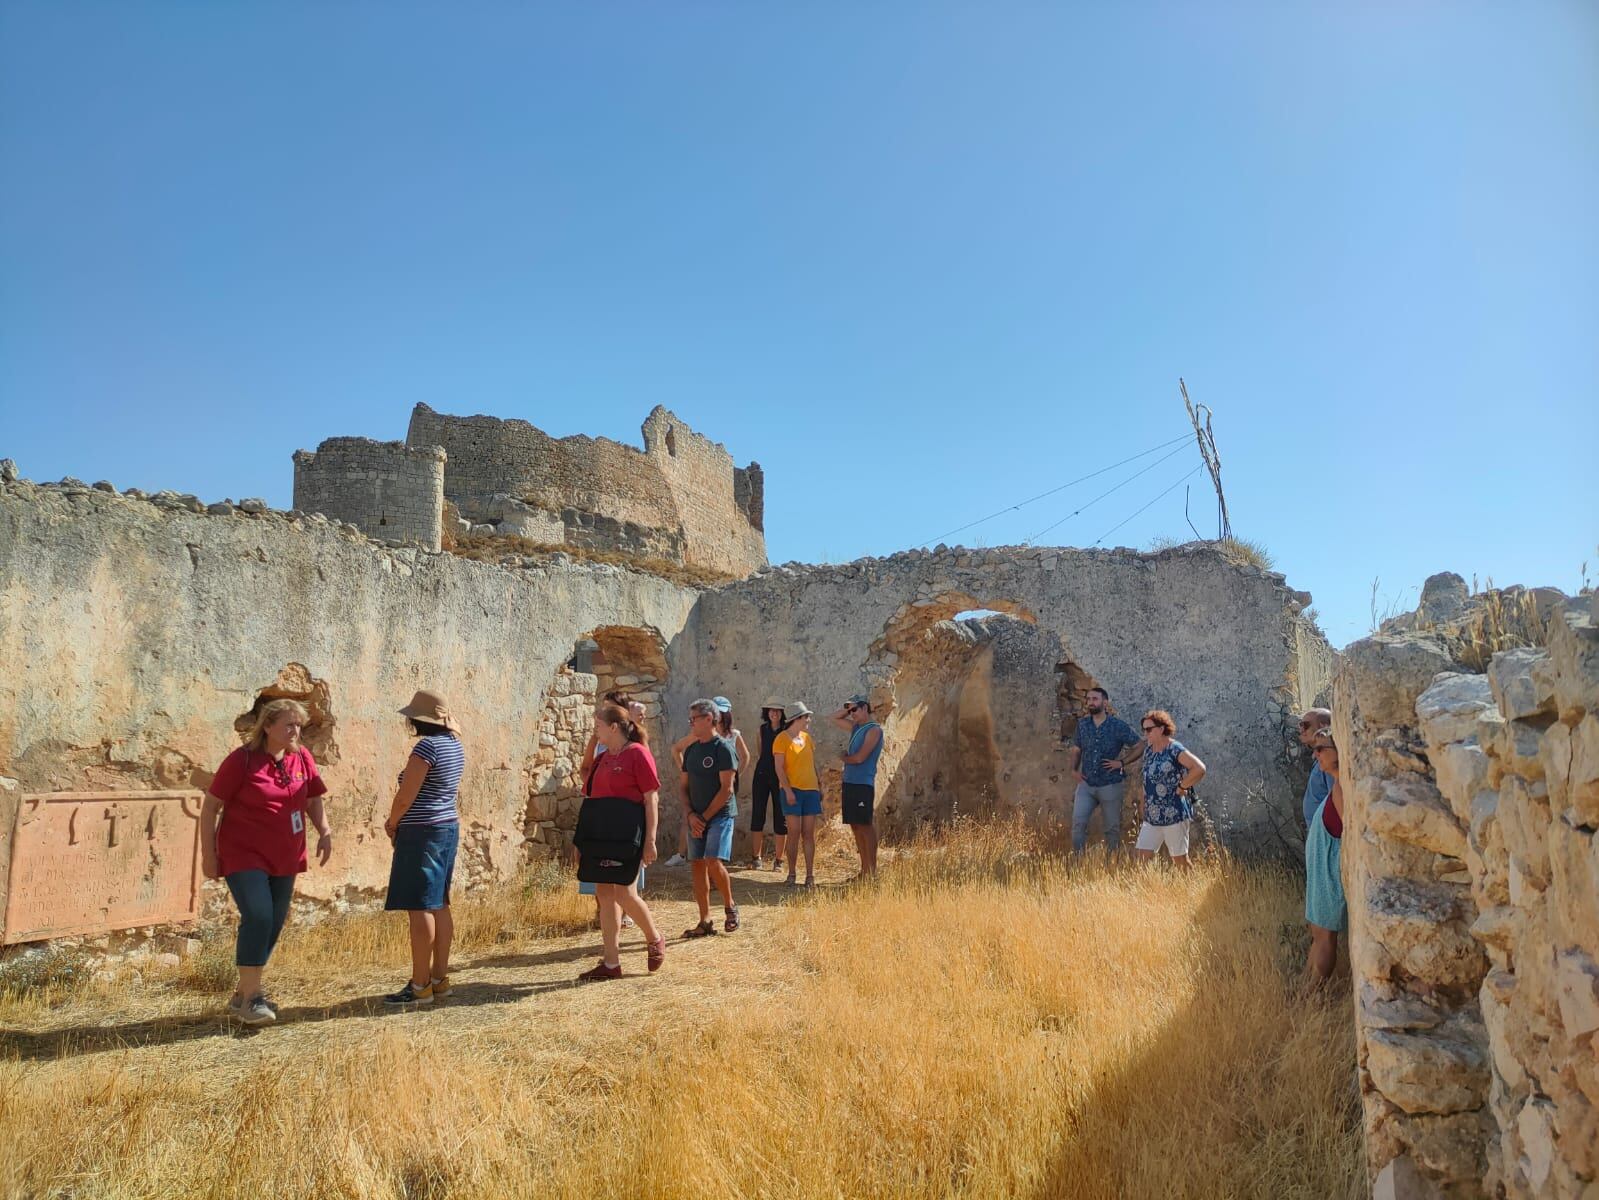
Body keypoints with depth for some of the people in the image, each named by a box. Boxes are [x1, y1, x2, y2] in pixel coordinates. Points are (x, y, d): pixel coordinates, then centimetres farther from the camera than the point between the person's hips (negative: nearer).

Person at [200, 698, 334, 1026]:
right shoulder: (241, 760, -11)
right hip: (244, 856, -6)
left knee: (274, 925, 8)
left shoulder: (302, 758, 3)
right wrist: (208, 855, -9)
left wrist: (325, 832, -5)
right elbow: (210, 806, -7)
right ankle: (250, 997, -7)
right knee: (257, 918, -18)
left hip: (284, 859, 6)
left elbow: (314, 800, 12)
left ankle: (242, 995, 24)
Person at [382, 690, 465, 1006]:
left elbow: (405, 796, -18)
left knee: (420, 908, -5)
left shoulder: (427, 746, -18)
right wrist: (402, 822, 13)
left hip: (422, 832, -9)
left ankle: (420, 986, 0)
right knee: (438, 905, 12)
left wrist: (392, 823, 0)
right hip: (448, 827, 9)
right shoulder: (453, 745, 10)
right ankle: (440, 978, 18)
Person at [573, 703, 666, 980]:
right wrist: (583, 842, 17)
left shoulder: (638, 754, -8)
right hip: (599, 833, 8)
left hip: (627, 834, -8)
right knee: (604, 894, 7)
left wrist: (650, 840, -15)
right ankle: (610, 963, 13)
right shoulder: (602, 759, 15)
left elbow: (651, 800, -10)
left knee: (625, 894, -8)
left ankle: (655, 940, 18)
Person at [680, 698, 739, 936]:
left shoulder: (723, 748, -9)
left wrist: (705, 817, -12)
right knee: (697, 865, 5)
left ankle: (730, 906, 7)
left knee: (714, 862, -18)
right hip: (695, 817, 7)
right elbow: (684, 786, 13)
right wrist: (690, 814, -2)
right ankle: (705, 922, 12)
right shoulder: (690, 750, 12)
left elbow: (726, 789, -13)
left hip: (720, 815, -7)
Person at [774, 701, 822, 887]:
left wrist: (819, 786, 13)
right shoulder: (782, 739, -4)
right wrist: (788, 790, -16)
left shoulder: (807, 738, 14)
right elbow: (779, 767, -8)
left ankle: (810, 875, 7)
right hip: (793, 790, -5)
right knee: (794, 833, -3)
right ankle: (792, 874, 6)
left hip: (810, 790, 5)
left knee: (809, 834, 4)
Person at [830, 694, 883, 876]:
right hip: (849, 783, 8)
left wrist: (844, 758, 4)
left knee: (865, 826, -7)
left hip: (863, 785, -8)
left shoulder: (874, 730, -8)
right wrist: (848, 708, 13)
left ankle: (872, 871, -4)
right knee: (855, 827, 9)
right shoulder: (856, 727, 15)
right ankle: (864, 869, 14)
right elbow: (835, 718, 29)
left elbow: (859, 758, -15)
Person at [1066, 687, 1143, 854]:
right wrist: (1074, 769, 1)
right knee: (1078, 822, -9)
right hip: (1086, 784, 3)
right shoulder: (1082, 724, 4)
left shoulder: (1119, 726, -8)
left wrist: (1121, 762, -10)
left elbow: (1140, 747, -2)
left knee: (1112, 828, 7)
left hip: (1110, 785, -3)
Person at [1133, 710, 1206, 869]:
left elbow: (1199, 769, -24)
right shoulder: (1148, 750, 10)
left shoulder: (1175, 750, -13)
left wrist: (1181, 787, -16)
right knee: (1143, 856, 0)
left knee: (1180, 860, 5)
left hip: (1174, 815, -7)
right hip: (1151, 817, 7)